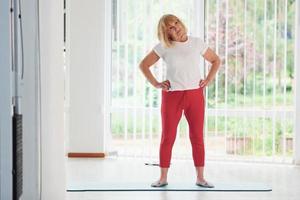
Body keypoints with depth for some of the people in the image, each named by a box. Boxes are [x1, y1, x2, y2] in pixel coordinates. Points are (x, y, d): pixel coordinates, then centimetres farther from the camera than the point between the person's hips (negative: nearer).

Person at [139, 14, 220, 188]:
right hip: (172, 96, -1)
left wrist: (208, 80, 1)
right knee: (167, 137, 0)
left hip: (195, 95, 1)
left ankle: (200, 178, 8)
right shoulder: (163, 47, -1)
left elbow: (216, 60, 13)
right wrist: (156, 84, -3)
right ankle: (163, 178, 8)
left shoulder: (197, 43, 2)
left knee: (197, 137, 1)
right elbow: (144, 65, 7)